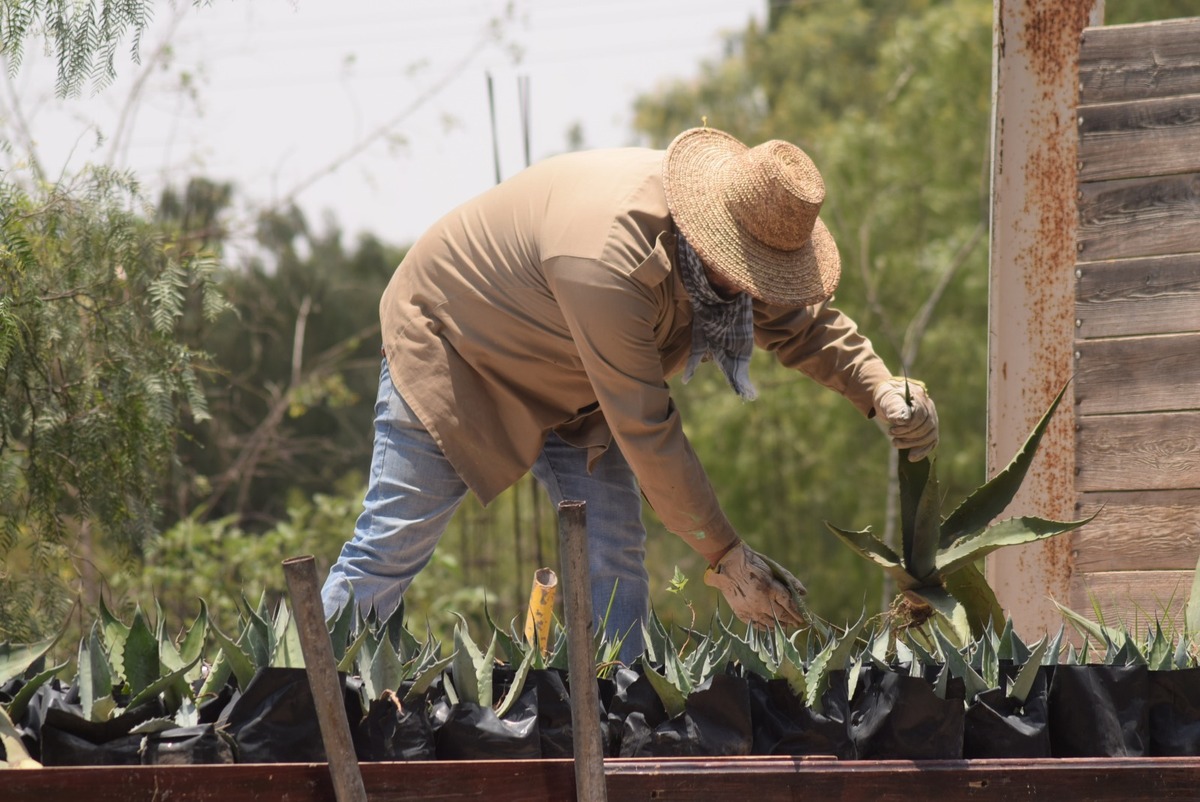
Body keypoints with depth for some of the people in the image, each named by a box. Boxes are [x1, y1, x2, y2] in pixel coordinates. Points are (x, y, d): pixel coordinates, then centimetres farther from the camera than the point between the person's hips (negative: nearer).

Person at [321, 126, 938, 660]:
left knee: (615, 558, -4)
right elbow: (645, 432, -37)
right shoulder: (609, 262, -42)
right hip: (452, 344, -8)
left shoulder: (736, 233, -17)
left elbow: (802, 319, 1)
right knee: (394, 543, -7)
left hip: (568, 389, 8)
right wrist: (725, 557, -32)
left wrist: (880, 391, -19)